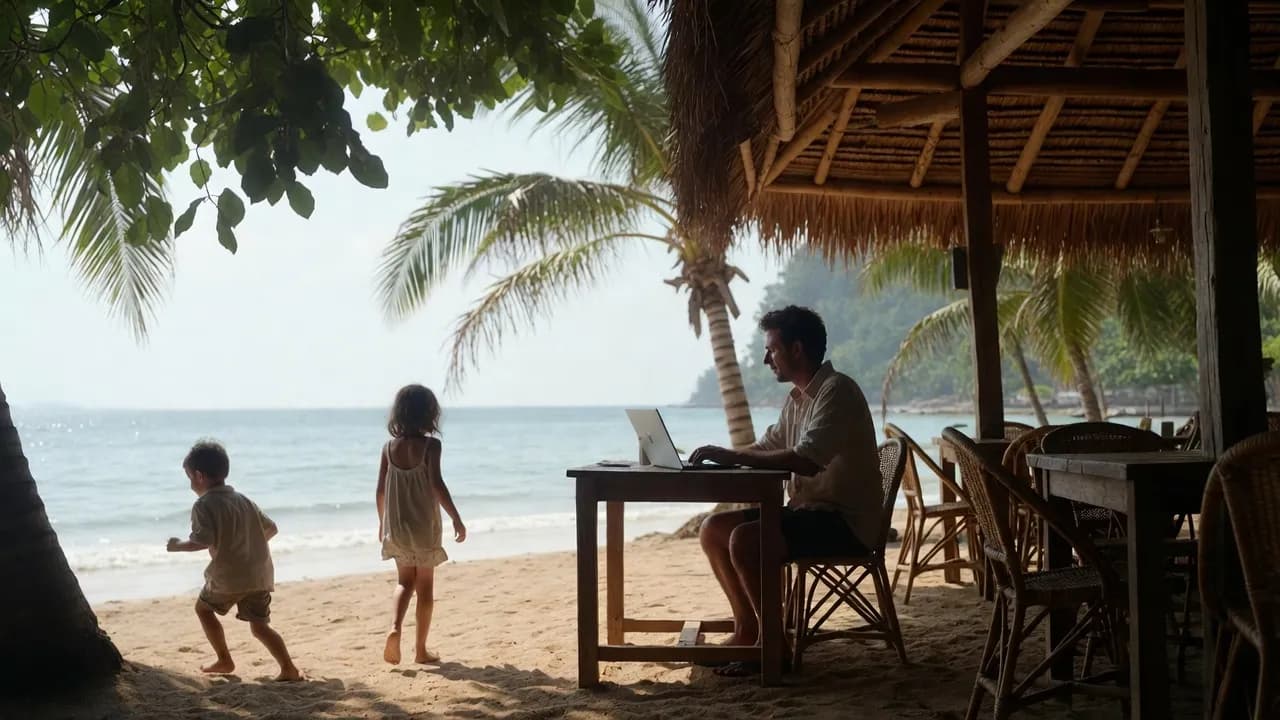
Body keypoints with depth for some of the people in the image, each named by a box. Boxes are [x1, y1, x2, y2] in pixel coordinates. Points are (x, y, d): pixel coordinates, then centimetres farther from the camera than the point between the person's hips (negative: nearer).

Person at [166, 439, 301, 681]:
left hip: (229, 577, -6)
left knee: (203, 608, 21)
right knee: (259, 626, 10)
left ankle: (225, 660, 20)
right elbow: (270, 528, 20)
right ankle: (289, 668, -6)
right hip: (260, 574, 6)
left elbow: (203, 541, -19)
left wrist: (178, 545, -1)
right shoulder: (243, 500, 17)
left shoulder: (203, 505, -6)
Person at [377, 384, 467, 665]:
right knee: (425, 586, 9)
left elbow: (381, 489, 4)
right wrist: (456, 519, -17)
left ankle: (394, 629, -7)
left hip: (395, 526, 4)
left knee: (405, 581, 17)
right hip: (424, 526, -4)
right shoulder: (430, 445, -12)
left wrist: (382, 522, 17)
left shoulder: (389, 447, 1)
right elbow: (436, 484, -20)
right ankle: (420, 649, 13)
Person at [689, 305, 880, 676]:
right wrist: (721, 456, 2)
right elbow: (767, 448, 21)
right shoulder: (797, 398, 14)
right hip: (806, 509, 10)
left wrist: (733, 456, -24)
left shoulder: (837, 391, -16)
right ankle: (747, 630, 9)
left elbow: (806, 461, -28)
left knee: (745, 539, -28)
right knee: (713, 529, 3)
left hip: (846, 520, -10)